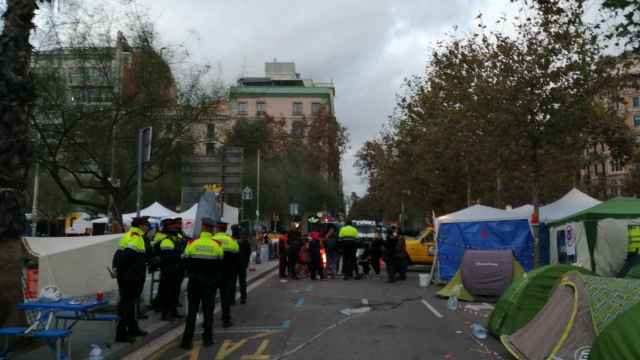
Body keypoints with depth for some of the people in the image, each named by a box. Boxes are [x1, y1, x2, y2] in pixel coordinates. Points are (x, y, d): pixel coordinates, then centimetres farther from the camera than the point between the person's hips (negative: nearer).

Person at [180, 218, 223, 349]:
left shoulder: (193, 243, -7)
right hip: (210, 283, 0)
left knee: (192, 310, 5)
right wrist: (218, 282, 13)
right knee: (208, 311, 10)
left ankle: (187, 340, 4)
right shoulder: (217, 245, -5)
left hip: (194, 282, 0)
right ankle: (207, 338, 15)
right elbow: (220, 266, 1)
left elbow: (186, 262, 0)